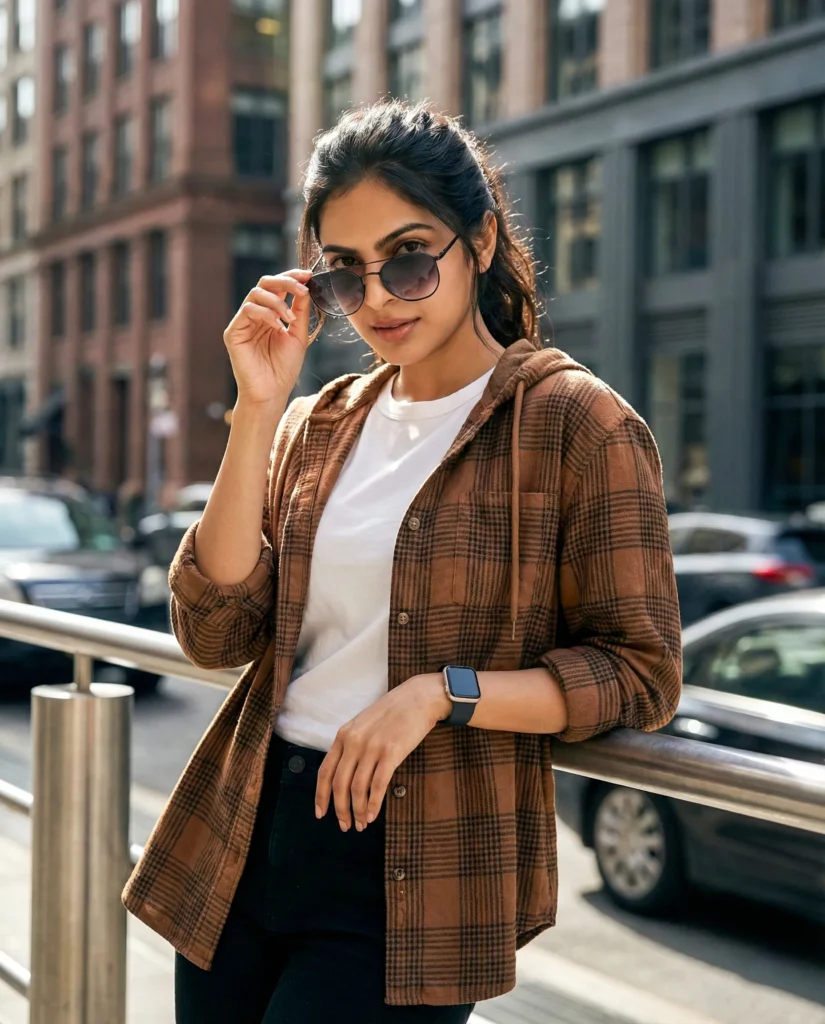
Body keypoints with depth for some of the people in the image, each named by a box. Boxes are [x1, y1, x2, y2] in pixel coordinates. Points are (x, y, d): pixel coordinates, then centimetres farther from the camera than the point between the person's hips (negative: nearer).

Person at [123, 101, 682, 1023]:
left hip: (415, 874, -5)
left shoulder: (576, 423, -7)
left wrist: (440, 692, -20)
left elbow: (640, 674, -8)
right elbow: (214, 633, -2)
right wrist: (258, 408, -6)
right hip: (244, 841, 5)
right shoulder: (319, 425, 9)